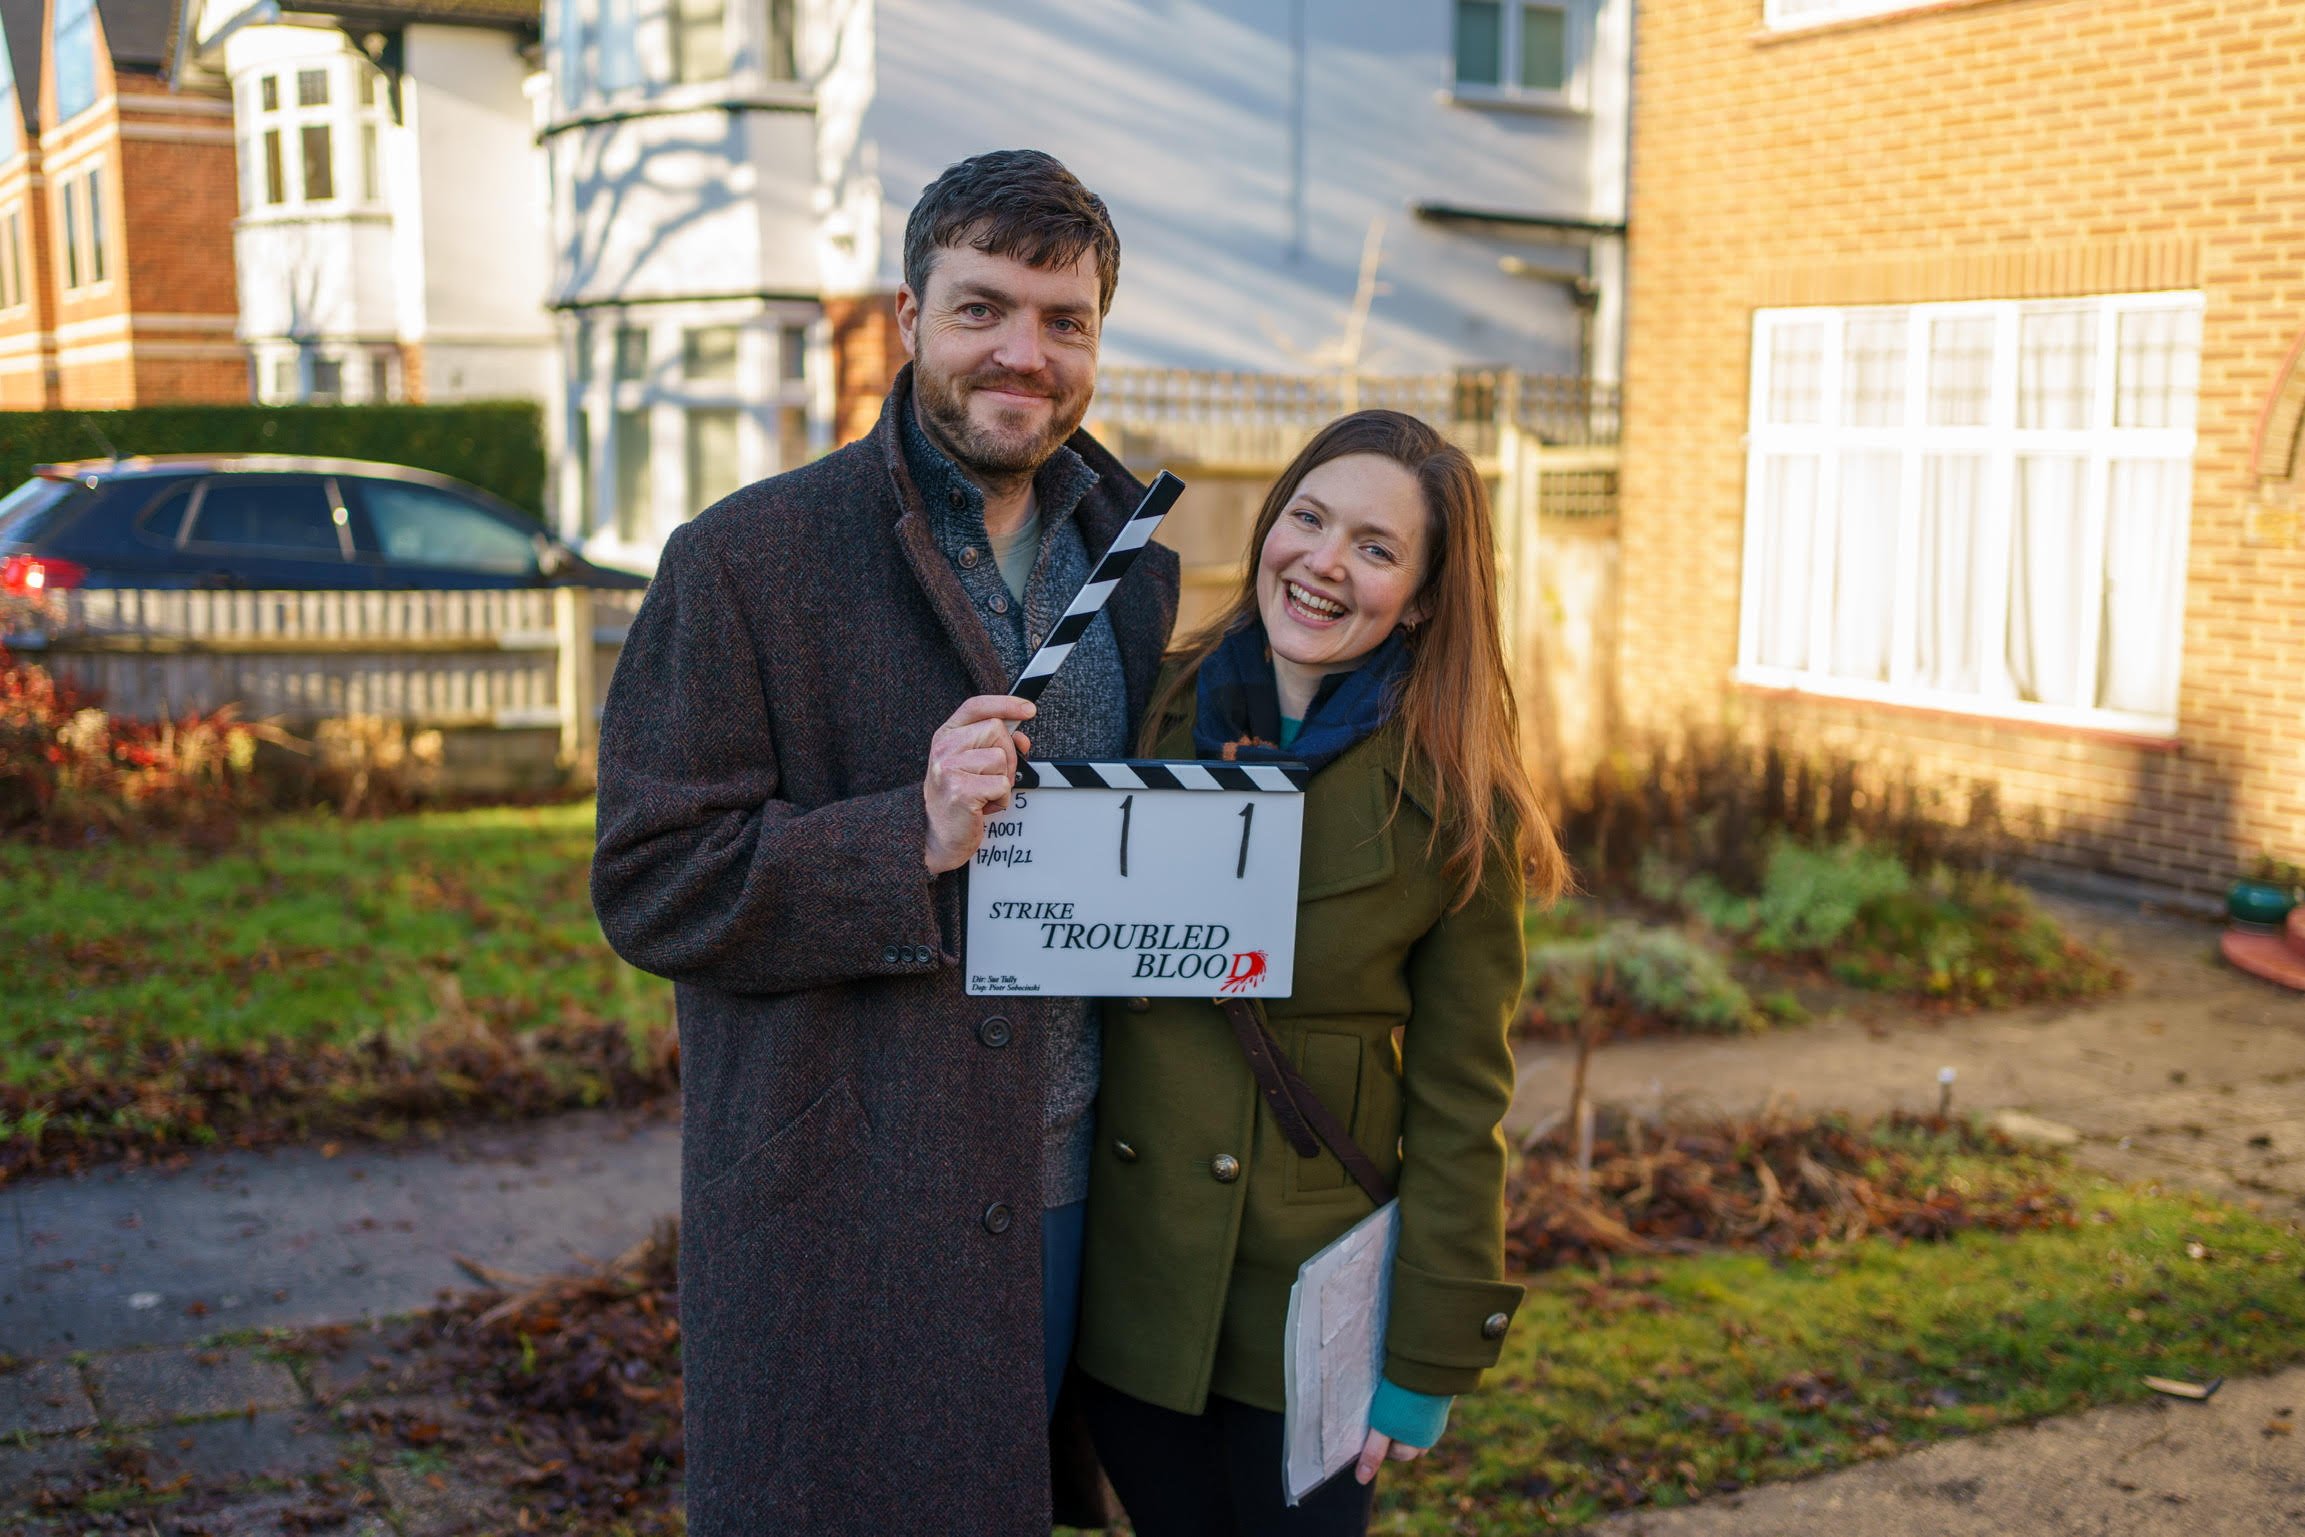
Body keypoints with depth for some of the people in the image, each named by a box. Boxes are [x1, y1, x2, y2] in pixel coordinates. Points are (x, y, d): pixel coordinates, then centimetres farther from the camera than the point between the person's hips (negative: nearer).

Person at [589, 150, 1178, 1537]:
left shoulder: (1132, 560, 9)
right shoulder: (748, 563, -10)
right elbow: (648, 881, -12)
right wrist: (912, 839, -24)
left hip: (1063, 1190, 6)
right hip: (839, 1207, -5)